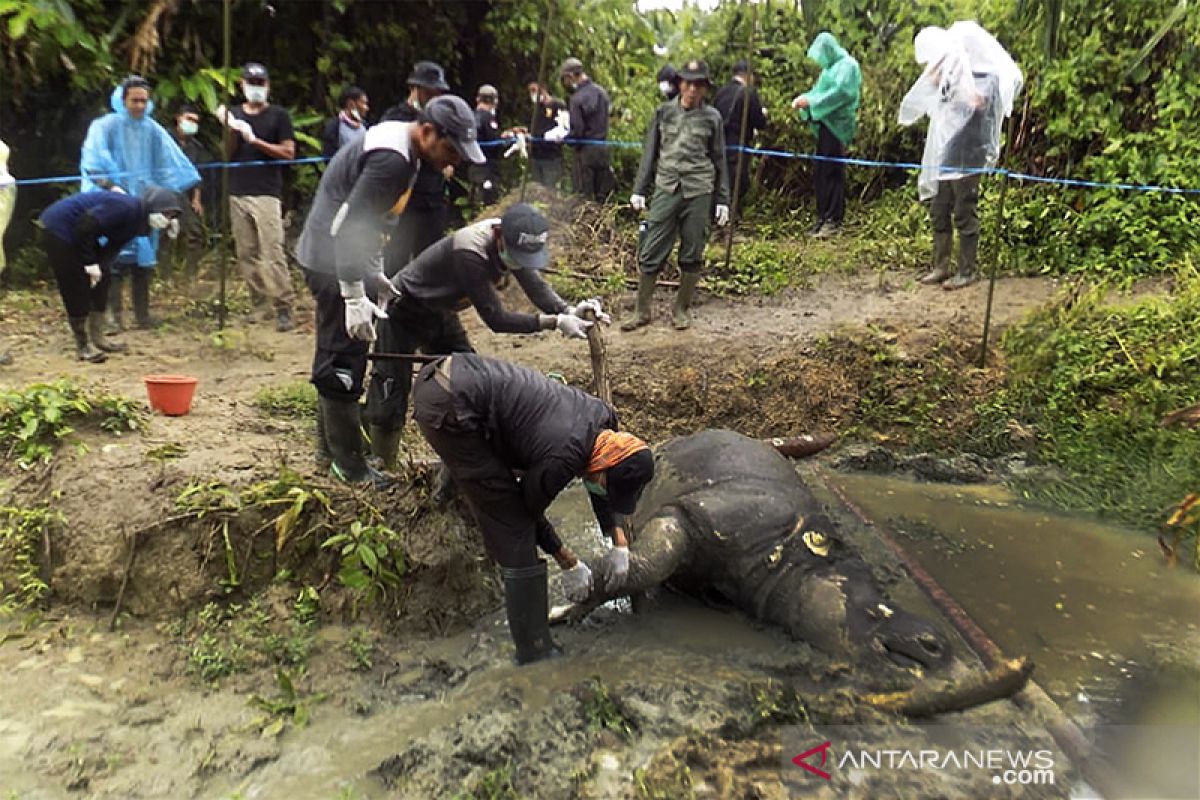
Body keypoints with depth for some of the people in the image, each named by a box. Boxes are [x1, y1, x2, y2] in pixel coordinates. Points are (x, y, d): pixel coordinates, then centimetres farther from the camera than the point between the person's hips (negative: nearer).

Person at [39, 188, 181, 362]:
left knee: (100, 279, 9)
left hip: (78, 233, 10)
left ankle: (97, 338, 17)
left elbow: (113, 247, 0)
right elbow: (84, 227, -30)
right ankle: (83, 347, 3)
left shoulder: (137, 221, 1)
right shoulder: (126, 208, -29)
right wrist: (89, 263, -22)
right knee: (76, 289, -7)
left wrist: (100, 266, -18)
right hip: (58, 229, -9)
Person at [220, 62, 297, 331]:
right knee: (246, 254, 5)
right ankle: (258, 302, 12)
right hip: (237, 194, 5)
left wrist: (255, 140, -12)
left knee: (273, 252, -14)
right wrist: (231, 129, -6)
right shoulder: (235, 114, 17)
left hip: (267, 193, -5)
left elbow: (288, 152, -4)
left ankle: (284, 307, -14)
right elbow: (228, 154, 11)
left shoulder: (278, 115, 5)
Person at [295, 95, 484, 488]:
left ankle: (329, 444, 32)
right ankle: (349, 463, 6)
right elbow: (347, 226, -27)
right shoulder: (392, 159, -22)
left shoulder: (399, 146, 10)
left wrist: (374, 275, 20)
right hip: (332, 260, -11)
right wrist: (355, 297, -26)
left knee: (337, 355, 18)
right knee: (344, 362, -4)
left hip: (345, 254, 11)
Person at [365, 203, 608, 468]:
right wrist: (555, 322, -38)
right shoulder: (470, 252, -38)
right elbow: (496, 319, -35)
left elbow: (537, 287, -12)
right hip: (404, 314, -8)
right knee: (391, 399, -6)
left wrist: (569, 311, -31)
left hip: (440, 313, 8)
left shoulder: (514, 243, -15)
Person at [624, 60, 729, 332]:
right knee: (650, 253, -3)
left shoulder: (712, 118, 6)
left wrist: (722, 200, 7)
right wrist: (639, 190, 6)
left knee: (692, 255, 5)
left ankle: (683, 310, 19)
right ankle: (642, 311, 7)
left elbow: (719, 161, 10)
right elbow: (650, 153, 11)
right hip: (666, 190, 1)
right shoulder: (664, 112, 9)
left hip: (699, 193, 0)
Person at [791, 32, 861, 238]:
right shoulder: (830, 67, 22)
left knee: (832, 171, -9)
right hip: (825, 125, 9)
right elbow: (819, 91, 20)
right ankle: (823, 217, 13)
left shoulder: (847, 65, -4)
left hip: (837, 126, -9)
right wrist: (804, 99, -1)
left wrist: (810, 101, -17)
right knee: (819, 172, 7)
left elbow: (841, 92, -17)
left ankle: (833, 220, -6)